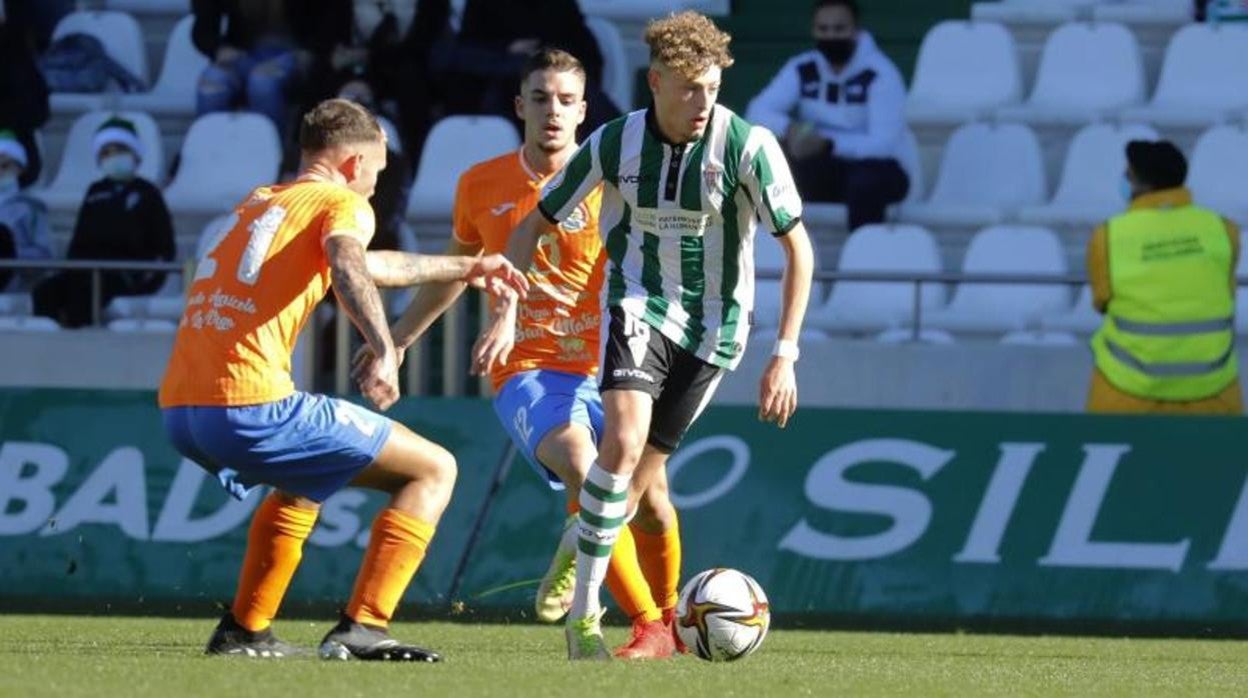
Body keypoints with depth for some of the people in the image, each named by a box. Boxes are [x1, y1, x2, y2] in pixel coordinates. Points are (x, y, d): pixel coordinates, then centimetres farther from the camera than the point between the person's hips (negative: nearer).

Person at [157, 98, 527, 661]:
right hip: (252, 406, -8)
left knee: (304, 482, 38)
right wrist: (383, 350, -33)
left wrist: (466, 268, 52)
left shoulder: (258, 203, 28)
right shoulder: (342, 202, 5)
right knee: (433, 470, 2)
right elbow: (347, 265, -20)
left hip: (178, 410, 8)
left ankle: (244, 630, 31)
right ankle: (361, 629, -10)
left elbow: (366, 265, 43)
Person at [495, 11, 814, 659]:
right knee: (624, 442, -25)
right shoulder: (615, 143, -8)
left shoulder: (747, 145, -15)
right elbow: (533, 224, 4)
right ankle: (583, 613, -21)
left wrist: (785, 357, -15)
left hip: (713, 323, 0)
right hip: (639, 305, 0)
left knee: (641, 481, 0)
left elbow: (798, 248, -10)